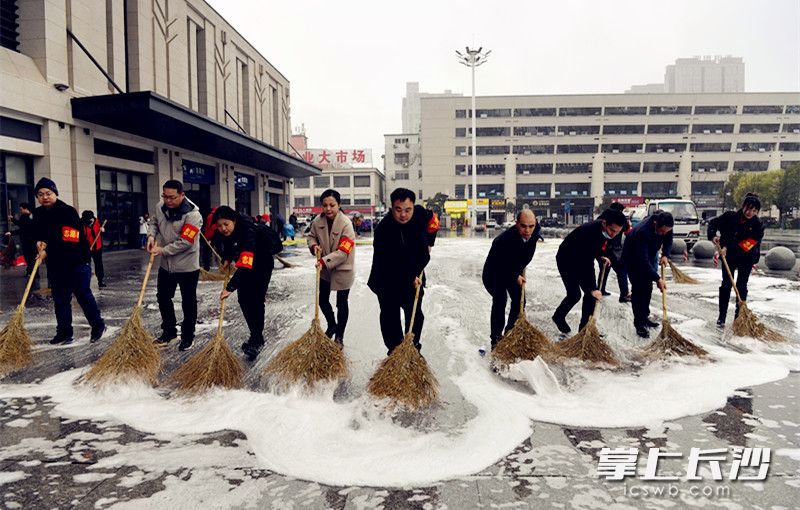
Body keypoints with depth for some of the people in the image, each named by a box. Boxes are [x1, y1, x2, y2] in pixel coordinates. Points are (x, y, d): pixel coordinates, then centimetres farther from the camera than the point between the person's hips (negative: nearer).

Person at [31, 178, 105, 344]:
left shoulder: (68, 211, -16)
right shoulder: (38, 214, 6)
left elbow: (69, 239, -23)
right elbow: (36, 233, 16)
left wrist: (48, 251, -23)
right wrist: (39, 242, -6)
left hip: (76, 261, -6)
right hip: (54, 264, 6)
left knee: (83, 295, 0)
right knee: (60, 300, 10)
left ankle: (98, 325, 15)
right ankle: (64, 333, 17)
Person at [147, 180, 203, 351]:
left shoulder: (192, 215, -23)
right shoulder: (160, 207, -3)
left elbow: (184, 242, -26)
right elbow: (154, 222, 17)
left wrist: (163, 250, -20)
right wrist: (151, 235, -3)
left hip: (187, 267, -6)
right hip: (166, 265, 7)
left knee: (188, 303, 6)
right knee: (163, 297, 17)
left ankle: (187, 337, 20)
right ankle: (169, 331, 34)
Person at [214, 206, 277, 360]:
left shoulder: (248, 231, -39)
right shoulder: (221, 233, -17)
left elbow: (246, 265, -47)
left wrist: (230, 287, -51)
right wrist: (226, 259, -9)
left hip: (261, 265, -7)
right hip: (243, 264, 7)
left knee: (256, 300, -13)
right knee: (243, 300, 4)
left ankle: (256, 340, -6)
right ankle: (256, 336, 17)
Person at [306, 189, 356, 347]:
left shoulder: (346, 223, -24)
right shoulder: (318, 221, -9)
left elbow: (343, 251, -27)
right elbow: (311, 236, 9)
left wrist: (325, 261, -33)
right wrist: (314, 245, -12)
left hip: (342, 270, -5)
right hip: (324, 269, 5)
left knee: (341, 303, 9)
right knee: (322, 300, 16)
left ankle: (339, 336, 28)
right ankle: (331, 325, 44)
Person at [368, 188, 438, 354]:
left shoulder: (421, 214, -16)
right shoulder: (384, 228, -28)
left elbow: (433, 222, 10)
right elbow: (389, 264, -26)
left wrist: (428, 243, 5)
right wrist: (409, 278, -25)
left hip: (414, 275, 4)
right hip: (387, 280, -4)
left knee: (415, 314, 11)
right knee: (390, 315, 4)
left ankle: (414, 347, 27)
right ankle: (394, 350, 18)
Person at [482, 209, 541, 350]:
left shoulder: (535, 231, -19)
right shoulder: (504, 240, -41)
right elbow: (500, 267, -28)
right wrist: (515, 277, -17)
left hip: (514, 271, 7)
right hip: (495, 273, -7)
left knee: (519, 300, 7)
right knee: (500, 298, -21)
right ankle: (496, 338, -12)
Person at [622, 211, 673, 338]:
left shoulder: (665, 224, -22)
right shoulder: (642, 232, -42)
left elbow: (668, 240, 0)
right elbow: (643, 261, -41)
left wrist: (665, 255, -16)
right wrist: (658, 279, -42)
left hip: (651, 254, 7)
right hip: (633, 258, -7)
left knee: (648, 288, 10)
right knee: (638, 289, -10)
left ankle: (645, 317, 24)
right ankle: (639, 323, -5)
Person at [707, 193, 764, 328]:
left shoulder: (757, 225, -15)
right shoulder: (730, 216, -12)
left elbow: (748, 243, -24)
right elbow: (713, 222, 3)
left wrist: (728, 247, -31)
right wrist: (713, 236, -14)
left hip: (746, 258, -1)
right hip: (729, 256, 1)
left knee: (741, 287, 4)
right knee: (726, 285, 1)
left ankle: (739, 317, 15)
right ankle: (722, 317, 8)